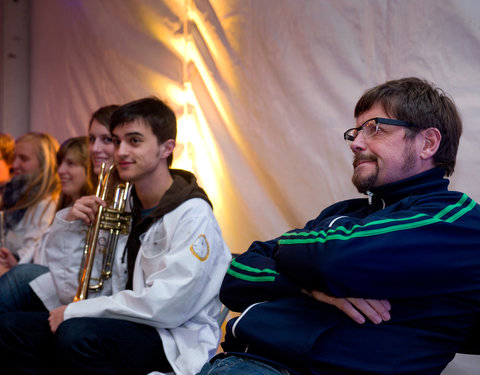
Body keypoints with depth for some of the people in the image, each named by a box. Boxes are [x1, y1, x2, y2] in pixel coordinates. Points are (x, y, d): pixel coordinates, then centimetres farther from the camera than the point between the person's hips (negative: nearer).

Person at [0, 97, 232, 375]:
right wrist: (73, 227, -3)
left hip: (176, 342, -7)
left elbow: (166, 305, -23)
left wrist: (74, 312, -15)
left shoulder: (193, 214, -13)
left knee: (76, 334, -33)